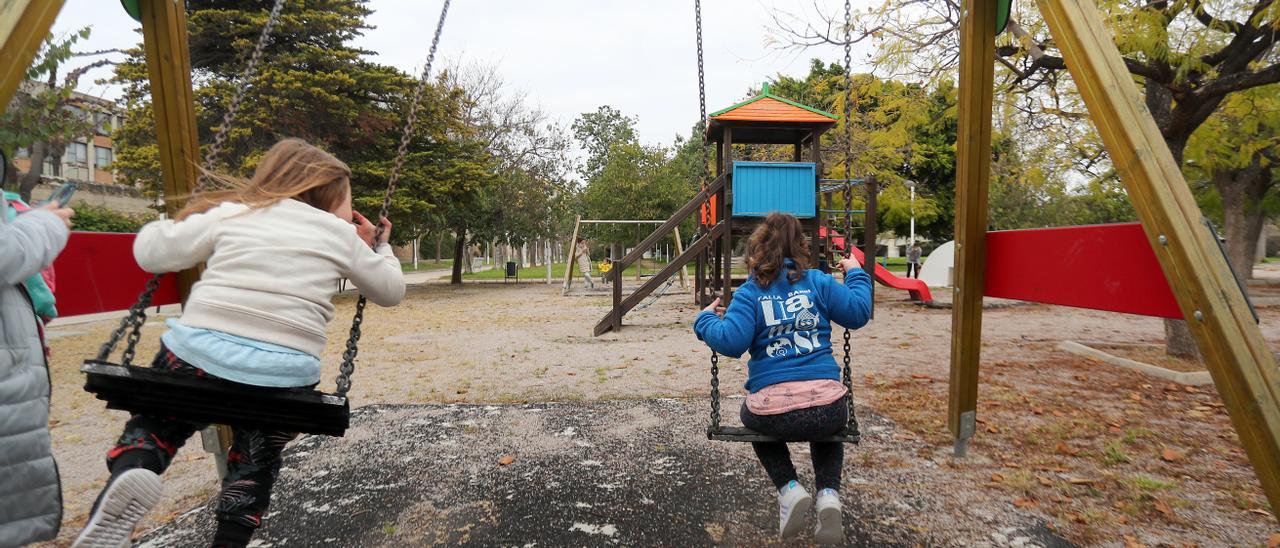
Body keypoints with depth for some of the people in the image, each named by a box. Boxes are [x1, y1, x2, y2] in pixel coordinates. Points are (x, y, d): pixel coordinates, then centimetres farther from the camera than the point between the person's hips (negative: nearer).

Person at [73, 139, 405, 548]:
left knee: (155, 425, 25)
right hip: (284, 374, 0)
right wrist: (378, 248, 36)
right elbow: (391, 291, 20)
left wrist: (175, 223, 35)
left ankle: (129, 473, -5)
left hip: (201, 354, 0)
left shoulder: (232, 213, 13)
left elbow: (151, 252, 15)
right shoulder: (342, 235, 11)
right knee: (256, 463, 23)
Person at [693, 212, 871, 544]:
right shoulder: (818, 281, 5)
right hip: (829, 407, 2)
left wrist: (706, 320, 8)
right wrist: (855, 274, 25)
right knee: (825, 426, 40)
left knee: (753, 416, 36)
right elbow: (858, 313, 9)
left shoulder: (750, 292, -1)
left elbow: (731, 342, -11)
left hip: (773, 413, -2)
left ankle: (789, 489, 15)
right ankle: (829, 495, 13)